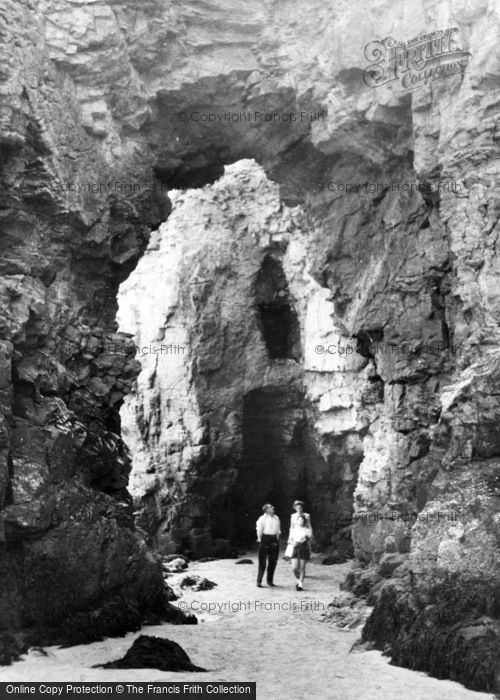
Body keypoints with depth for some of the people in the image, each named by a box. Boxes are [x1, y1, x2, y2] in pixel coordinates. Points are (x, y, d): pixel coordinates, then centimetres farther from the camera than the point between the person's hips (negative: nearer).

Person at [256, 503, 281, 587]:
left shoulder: (276, 518, 13)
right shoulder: (262, 518, -3)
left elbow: (278, 530, 17)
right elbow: (259, 530, -5)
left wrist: (277, 539, 11)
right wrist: (259, 539, -9)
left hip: (274, 539, 5)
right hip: (265, 538, -5)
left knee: (273, 561, 7)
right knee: (262, 561, -3)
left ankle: (270, 580, 17)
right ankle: (259, 581, 3)